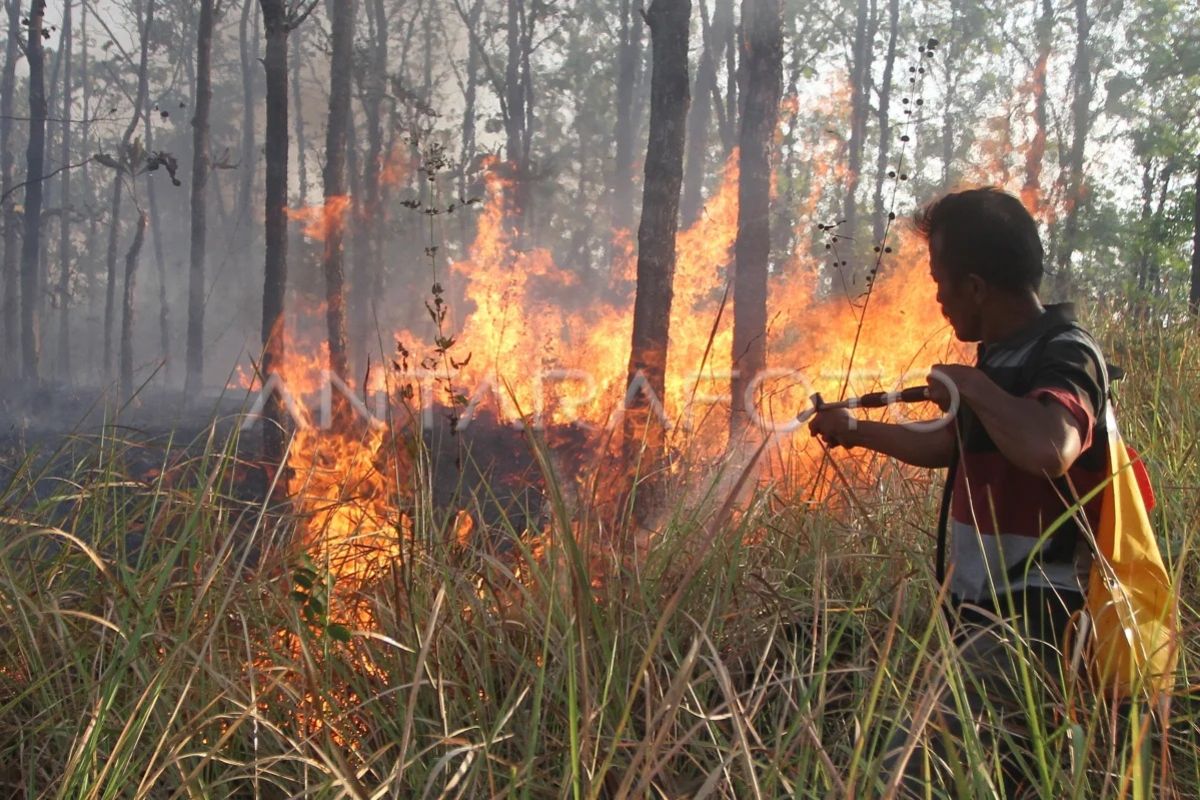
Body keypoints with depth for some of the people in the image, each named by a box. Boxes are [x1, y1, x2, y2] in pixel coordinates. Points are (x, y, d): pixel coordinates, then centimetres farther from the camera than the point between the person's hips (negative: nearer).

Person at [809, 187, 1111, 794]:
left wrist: (973, 386, -25)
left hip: (1025, 632, -10)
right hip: (987, 620, 10)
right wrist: (856, 430, 37)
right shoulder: (1006, 357, 11)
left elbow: (1049, 450, -41)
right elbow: (946, 447, 29)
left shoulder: (1065, 355, -17)